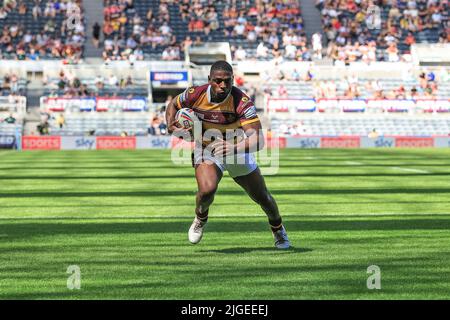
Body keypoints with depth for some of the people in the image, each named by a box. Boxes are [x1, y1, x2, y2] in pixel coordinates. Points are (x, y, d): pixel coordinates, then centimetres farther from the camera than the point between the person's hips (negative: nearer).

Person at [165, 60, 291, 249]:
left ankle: (277, 228, 45)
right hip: (207, 150, 0)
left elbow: (258, 140, -38)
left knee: (262, 197, 11)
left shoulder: (242, 102, -30)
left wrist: (234, 147, -56)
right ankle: (200, 219, 8)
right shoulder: (195, 95, -21)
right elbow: (173, 105, 4)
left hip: (237, 151, 0)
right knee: (207, 190, -29)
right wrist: (171, 128, -15)